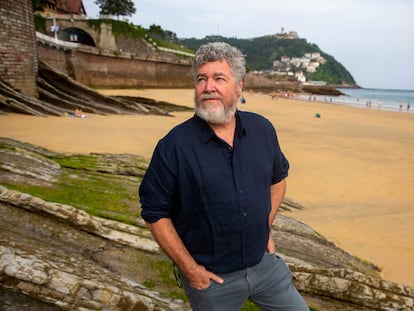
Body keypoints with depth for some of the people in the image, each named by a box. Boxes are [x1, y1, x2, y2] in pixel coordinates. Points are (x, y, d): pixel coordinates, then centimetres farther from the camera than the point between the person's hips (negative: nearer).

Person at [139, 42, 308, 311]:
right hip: (210, 277, -3)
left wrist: (267, 225, 5)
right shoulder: (173, 146, -17)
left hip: (264, 261, 4)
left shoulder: (263, 129, -4)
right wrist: (189, 269, -12)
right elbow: (155, 213, -12)